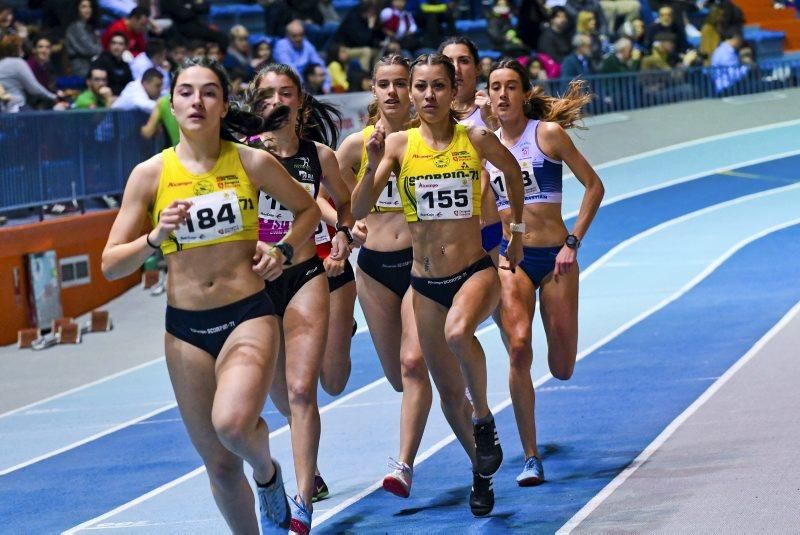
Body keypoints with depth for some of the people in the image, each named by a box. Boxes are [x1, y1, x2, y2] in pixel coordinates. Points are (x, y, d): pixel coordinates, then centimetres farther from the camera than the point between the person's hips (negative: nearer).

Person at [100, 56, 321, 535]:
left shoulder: (252, 163, -3)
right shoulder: (150, 174, -2)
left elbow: (309, 210, 14)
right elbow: (111, 264, -2)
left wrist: (283, 251, -3)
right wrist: (156, 237, -18)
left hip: (249, 316, -2)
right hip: (186, 329, 2)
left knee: (232, 423, -30)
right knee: (220, 465, 7)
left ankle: (268, 474, 5)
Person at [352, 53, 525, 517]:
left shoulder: (476, 140, -6)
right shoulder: (398, 145, -4)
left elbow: (514, 173, 15)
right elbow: (359, 212, -9)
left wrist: (517, 233, 19)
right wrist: (373, 168, -24)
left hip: (475, 271, -3)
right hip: (425, 283, 3)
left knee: (458, 332, -36)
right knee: (449, 393, 10)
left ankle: (485, 418, -12)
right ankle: (482, 472, 33)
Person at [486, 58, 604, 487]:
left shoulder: (548, 134, -3)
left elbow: (594, 186, -1)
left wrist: (573, 242, -7)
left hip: (554, 257, -2)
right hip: (510, 258, 2)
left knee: (562, 369, 2)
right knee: (518, 348, -20)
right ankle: (530, 458, -13)